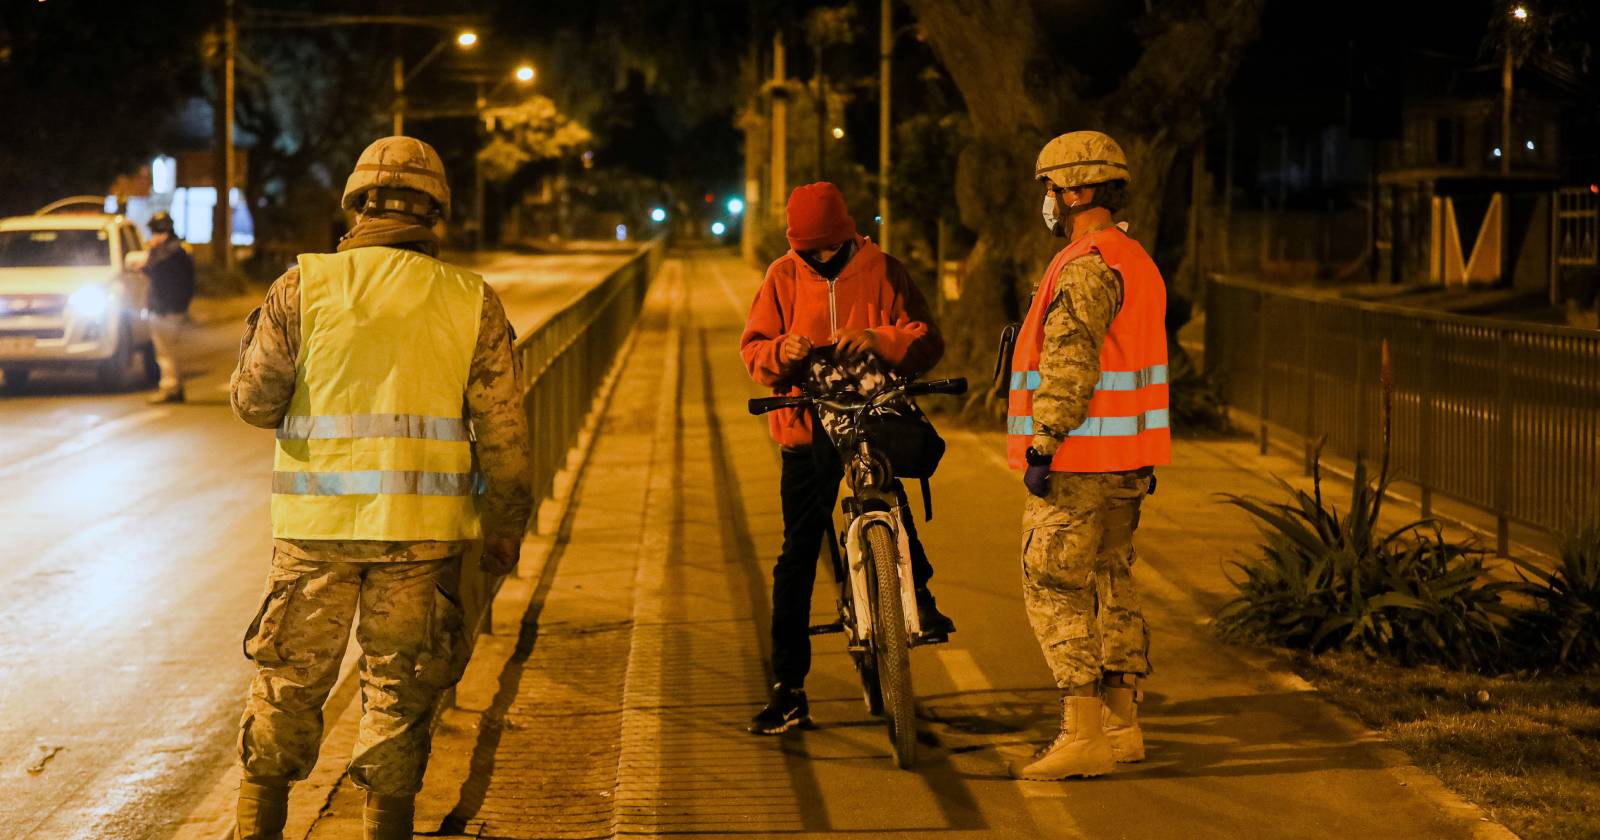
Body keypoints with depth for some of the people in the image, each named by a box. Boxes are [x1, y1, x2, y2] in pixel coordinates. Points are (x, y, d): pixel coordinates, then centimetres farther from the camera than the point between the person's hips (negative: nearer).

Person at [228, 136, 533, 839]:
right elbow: (503, 432, 1)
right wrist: (504, 529, 10)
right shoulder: (473, 303, 1)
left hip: (318, 522, 0)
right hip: (422, 528, 0)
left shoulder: (304, 286, -2)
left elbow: (254, 401, 1)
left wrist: (254, 334, 19)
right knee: (399, 688, 9)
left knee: (288, 682, 11)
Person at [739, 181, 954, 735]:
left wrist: (878, 339, -22)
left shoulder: (884, 272, 2)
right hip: (806, 426, 2)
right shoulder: (784, 277, 6)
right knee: (797, 556, 1)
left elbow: (927, 342, -3)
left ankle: (919, 597, -6)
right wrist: (781, 353, -18)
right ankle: (789, 690, 7)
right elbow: (752, 348, 5)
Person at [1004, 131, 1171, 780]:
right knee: (1112, 584, 15)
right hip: (1128, 460, 10)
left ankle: (1082, 736, -9)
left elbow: (1070, 371, -24)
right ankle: (1121, 723, 20)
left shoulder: (1085, 268, -16)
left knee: (1054, 589, -7)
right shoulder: (1137, 262, 16)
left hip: (1079, 461, -10)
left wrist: (1041, 447, -21)